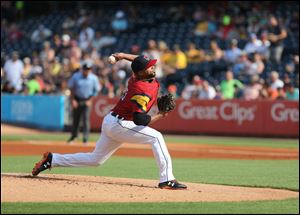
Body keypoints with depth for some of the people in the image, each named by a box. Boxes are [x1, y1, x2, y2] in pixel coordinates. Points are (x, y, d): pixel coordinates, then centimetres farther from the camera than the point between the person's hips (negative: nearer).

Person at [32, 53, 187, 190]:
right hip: (118, 124, -9)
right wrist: (159, 116, -23)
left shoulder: (135, 78, 3)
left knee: (95, 159, 19)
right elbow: (139, 119, -31)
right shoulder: (142, 91, -25)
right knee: (156, 137, -16)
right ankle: (167, 180, -20)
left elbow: (140, 60, 25)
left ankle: (52, 159, 23)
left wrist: (124, 56, 13)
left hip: (109, 122, 9)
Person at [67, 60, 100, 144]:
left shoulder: (93, 78, -8)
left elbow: (96, 90, 1)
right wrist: (72, 100, -3)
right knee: (75, 118, 8)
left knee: (86, 118, -11)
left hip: (87, 101, -1)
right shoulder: (76, 76, -8)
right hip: (77, 100, 1)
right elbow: (71, 88, 2)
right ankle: (73, 135, 23)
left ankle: (85, 138, -8)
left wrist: (90, 100, -5)